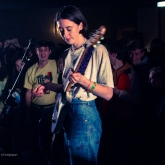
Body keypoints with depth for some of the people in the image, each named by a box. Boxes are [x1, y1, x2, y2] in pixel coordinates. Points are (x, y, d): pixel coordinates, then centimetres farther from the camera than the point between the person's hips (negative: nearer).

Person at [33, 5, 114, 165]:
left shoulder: (97, 50, -12)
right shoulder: (67, 54, 10)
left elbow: (108, 94, -14)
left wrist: (84, 81, -27)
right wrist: (47, 86, 7)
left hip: (85, 116, -7)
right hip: (66, 114, 7)